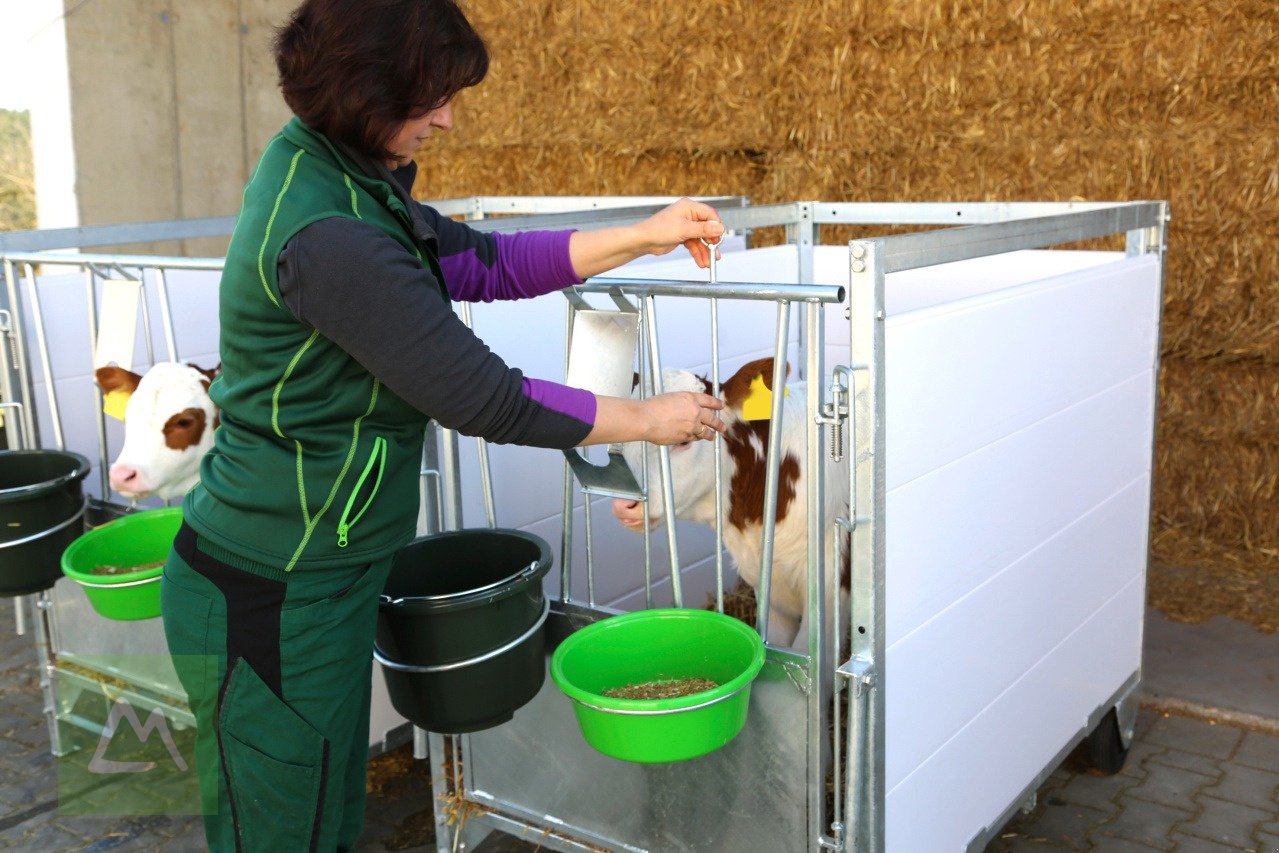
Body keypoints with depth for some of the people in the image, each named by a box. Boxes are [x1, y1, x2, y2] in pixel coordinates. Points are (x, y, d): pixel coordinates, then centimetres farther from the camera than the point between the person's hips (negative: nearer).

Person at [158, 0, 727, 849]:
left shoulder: (330, 172, 3)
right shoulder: (327, 234, -27)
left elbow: (480, 262, 8)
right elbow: (486, 400, -24)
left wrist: (642, 237, 1)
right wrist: (649, 419, -11)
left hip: (320, 575, 9)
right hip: (272, 599, -9)